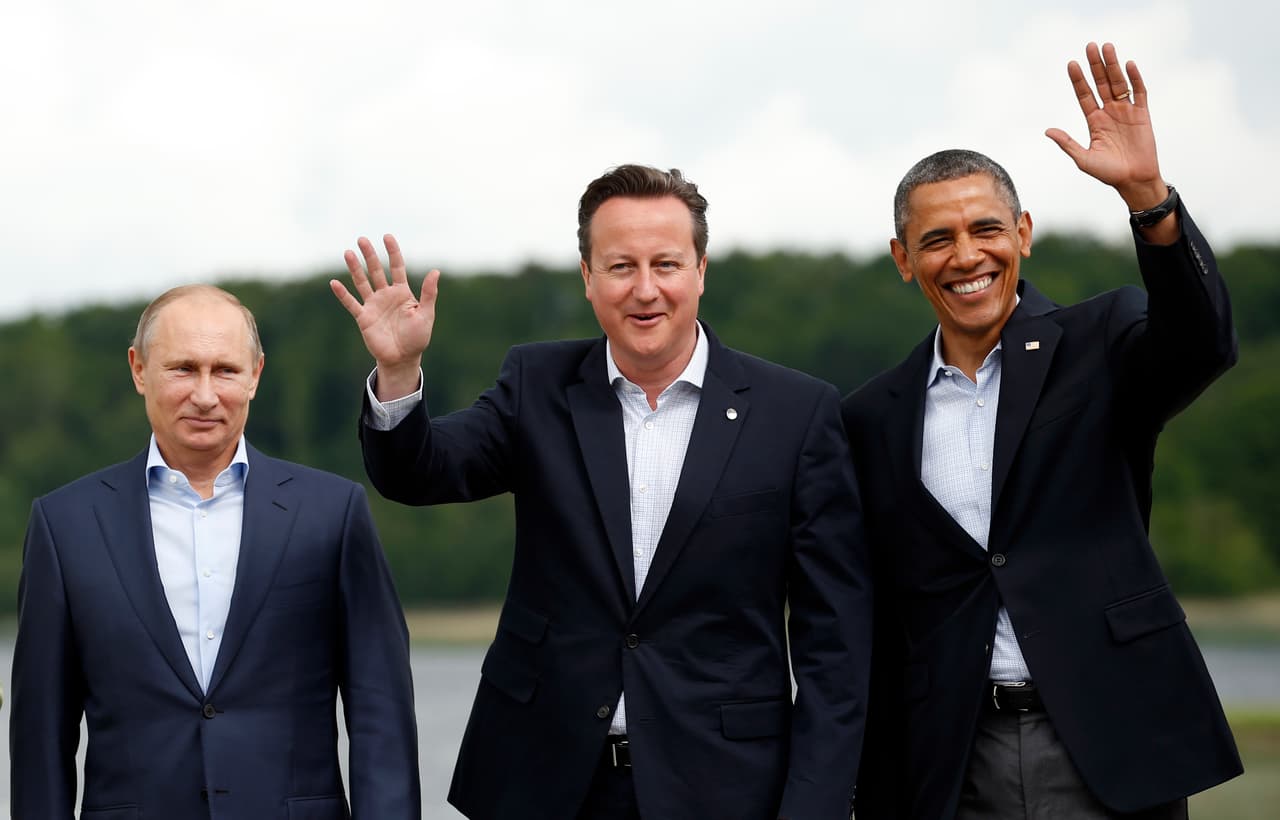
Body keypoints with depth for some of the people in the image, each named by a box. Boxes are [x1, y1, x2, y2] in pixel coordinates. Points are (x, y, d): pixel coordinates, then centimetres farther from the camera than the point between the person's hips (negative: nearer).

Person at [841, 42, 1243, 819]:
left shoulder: (1099, 345, 3)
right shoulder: (874, 418, 10)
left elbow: (1203, 342, -19)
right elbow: (876, 622, 12)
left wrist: (1147, 194, -33)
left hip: (1110, 754, -2)